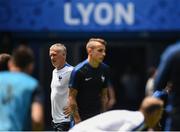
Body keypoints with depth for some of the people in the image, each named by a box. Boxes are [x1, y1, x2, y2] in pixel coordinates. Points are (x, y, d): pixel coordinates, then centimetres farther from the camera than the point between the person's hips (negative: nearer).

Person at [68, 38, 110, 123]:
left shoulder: (105, 69, 3)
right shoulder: (78, 71, -12)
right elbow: (72, 97, -10)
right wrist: (77, 119, -14)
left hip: (98, 116, 5)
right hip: (82, 117, -5)